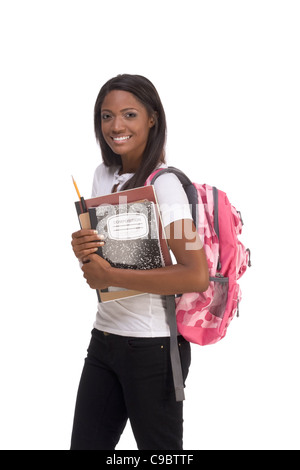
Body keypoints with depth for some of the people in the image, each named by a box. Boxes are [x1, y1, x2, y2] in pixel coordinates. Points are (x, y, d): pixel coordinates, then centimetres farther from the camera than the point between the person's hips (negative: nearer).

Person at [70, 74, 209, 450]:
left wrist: (110, 276, -20)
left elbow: (197, 277, -26)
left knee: (159, 448, 9)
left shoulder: (164, 184, -16)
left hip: (152, 346, -7)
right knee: (85, 445, 13)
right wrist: (82, 250, -8)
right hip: (104, 337, 7)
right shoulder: (103, 175, 7)